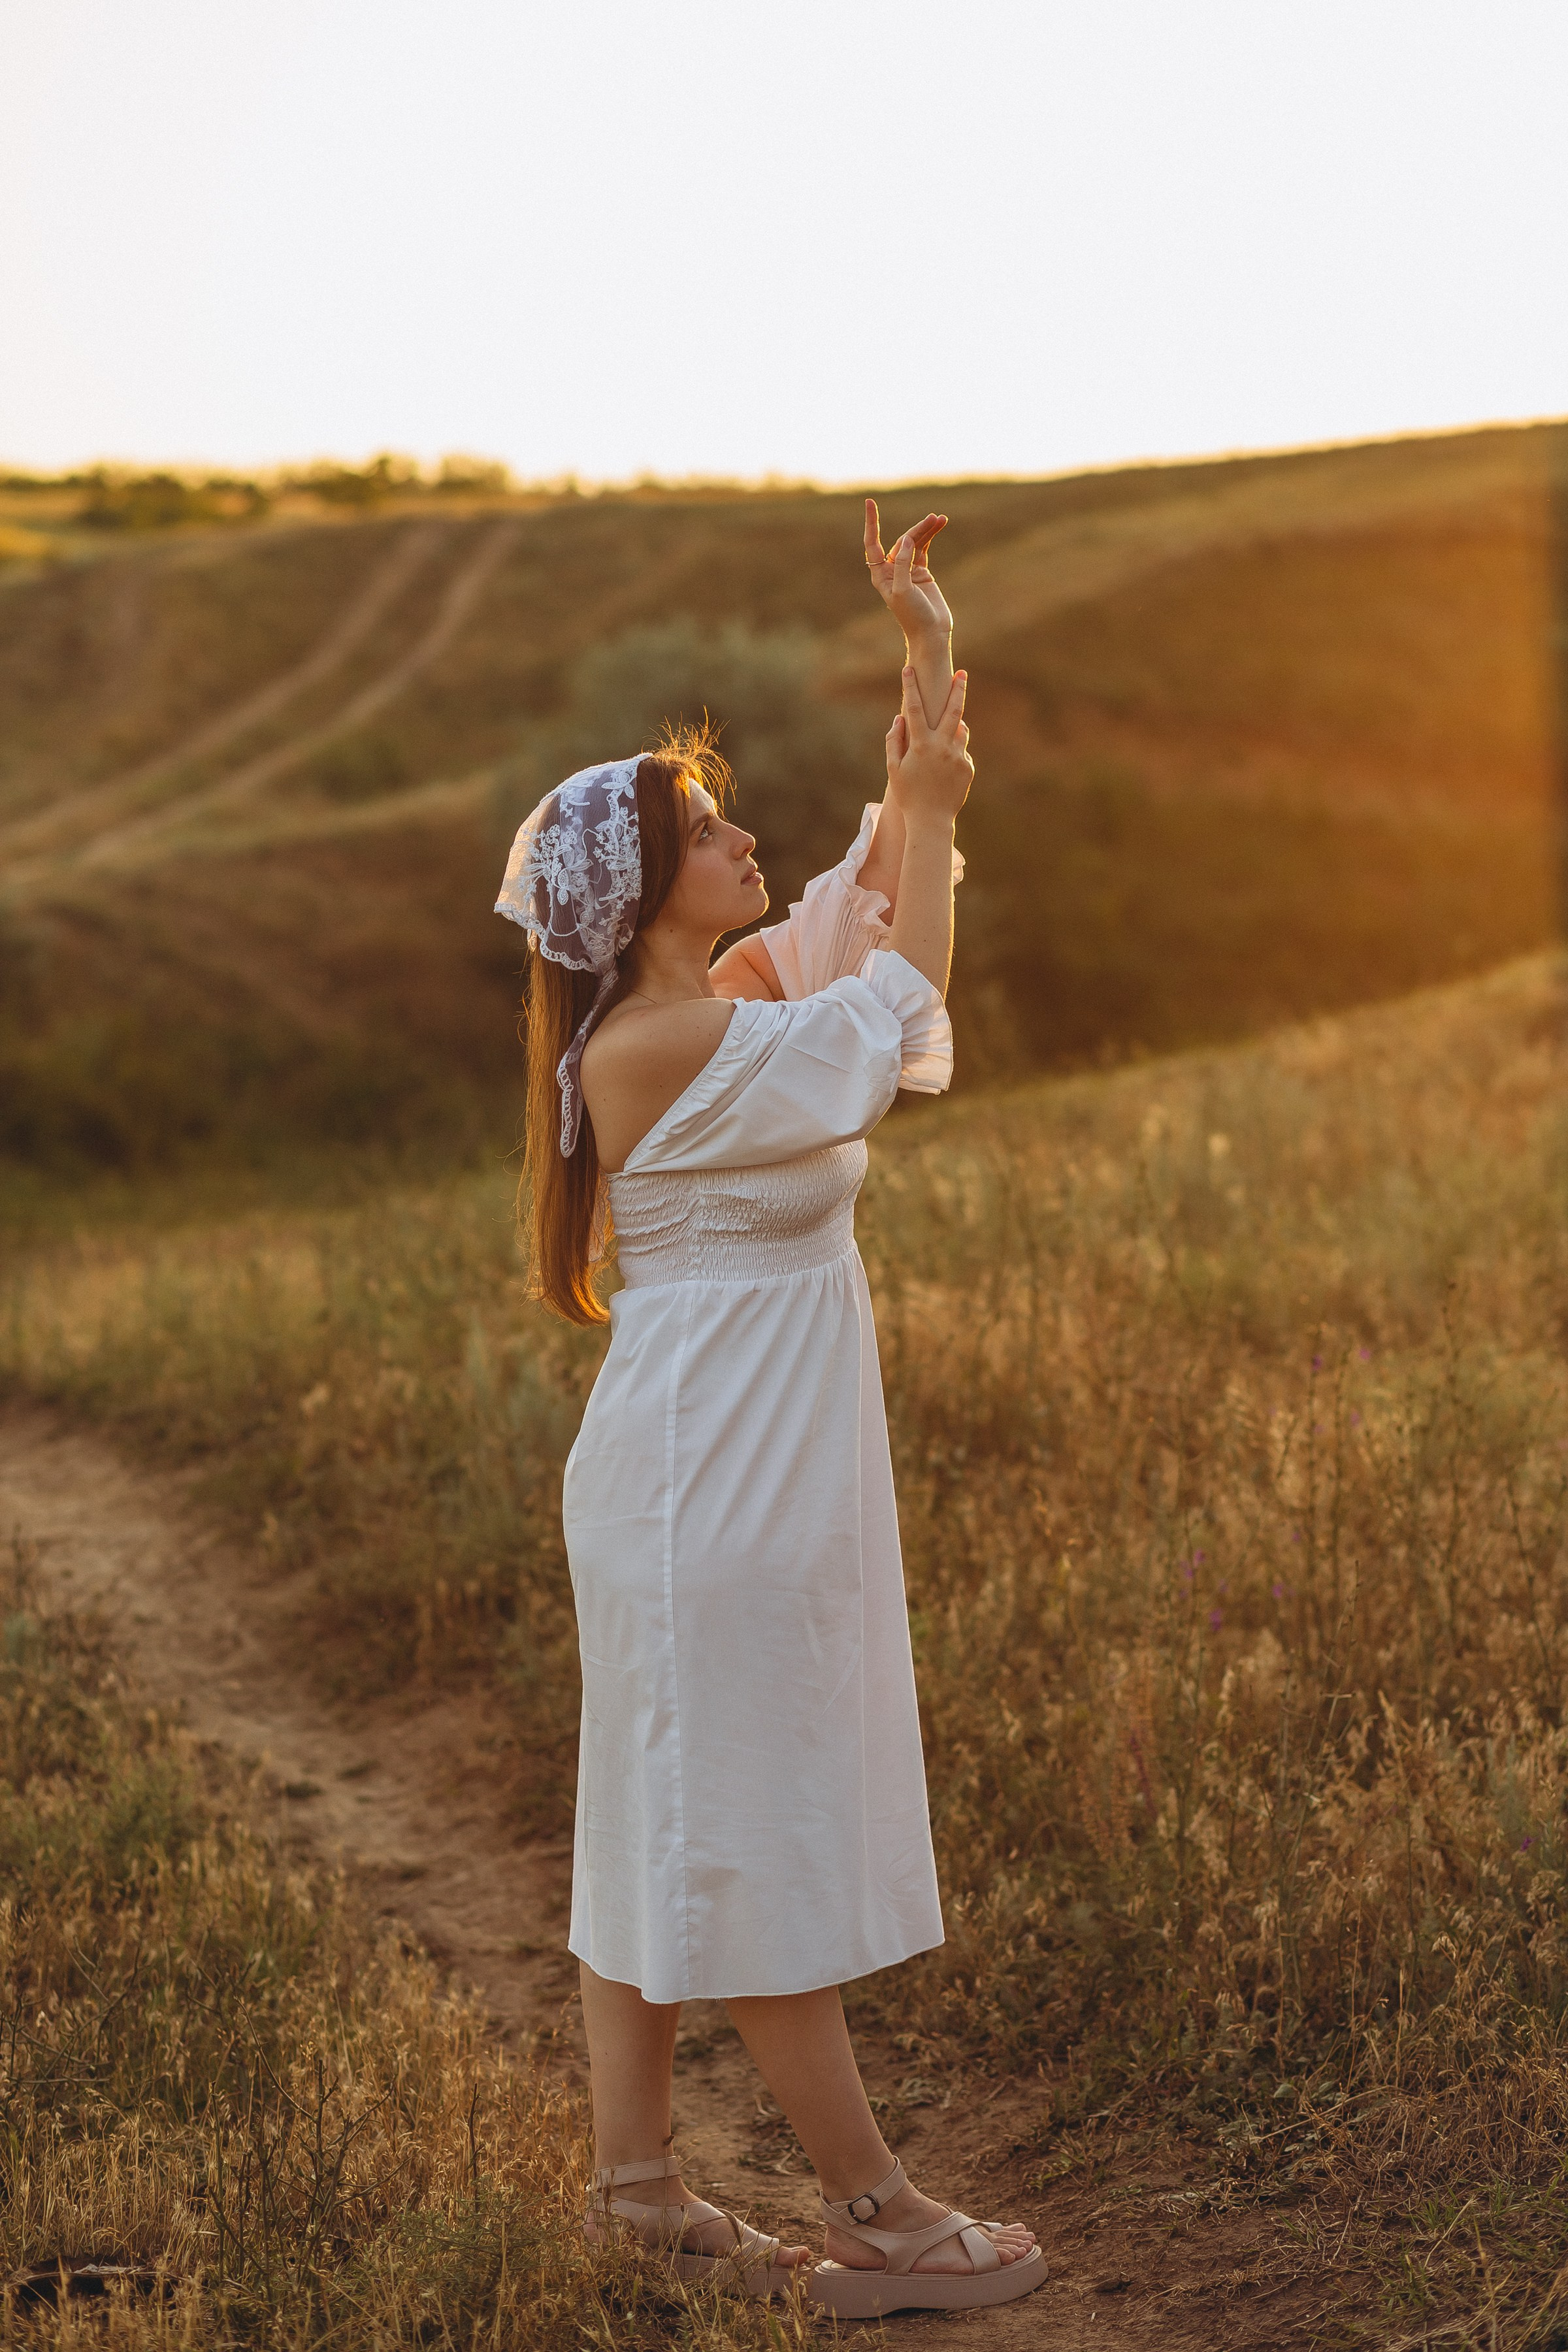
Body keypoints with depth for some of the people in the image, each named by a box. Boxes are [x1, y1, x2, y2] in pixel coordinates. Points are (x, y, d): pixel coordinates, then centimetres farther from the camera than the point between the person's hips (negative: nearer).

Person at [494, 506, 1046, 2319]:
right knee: (758, 1834, -1)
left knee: (665, 1816, 14)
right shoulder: (657, 1047, -18)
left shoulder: (733, 999, 8)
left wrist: (927, 665, 9)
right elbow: (897, 1014, -12)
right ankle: (874, 2219, 9)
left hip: (740, 1471, 10)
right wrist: (931, 807, -3)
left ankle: (634, 2177, 24)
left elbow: (888, 876, 16)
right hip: (712, 1481, -10)